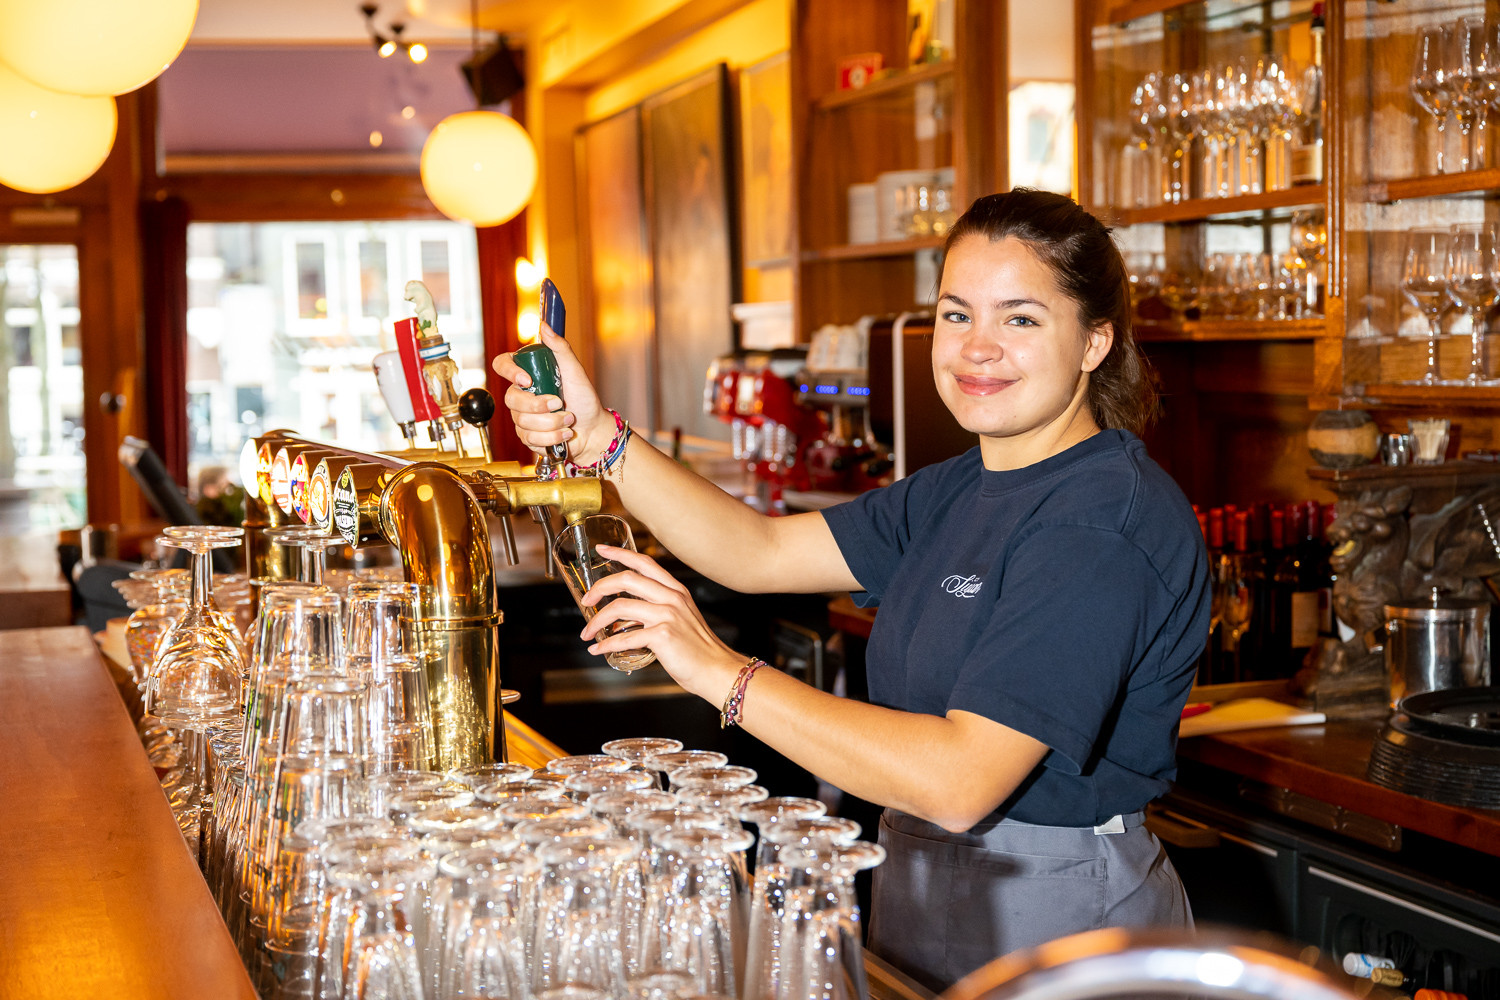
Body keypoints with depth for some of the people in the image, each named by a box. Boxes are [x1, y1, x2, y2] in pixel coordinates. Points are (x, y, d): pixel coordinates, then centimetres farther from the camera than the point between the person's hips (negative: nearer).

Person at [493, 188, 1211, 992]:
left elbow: (961, 782, -30)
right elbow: (763, 552, 5)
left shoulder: (1105, 522, -22)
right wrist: (598, 438, -6)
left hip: (1055, 921, -8)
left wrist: (723, 674, -28)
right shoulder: (960, 493, 8)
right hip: (929, 890, 8)